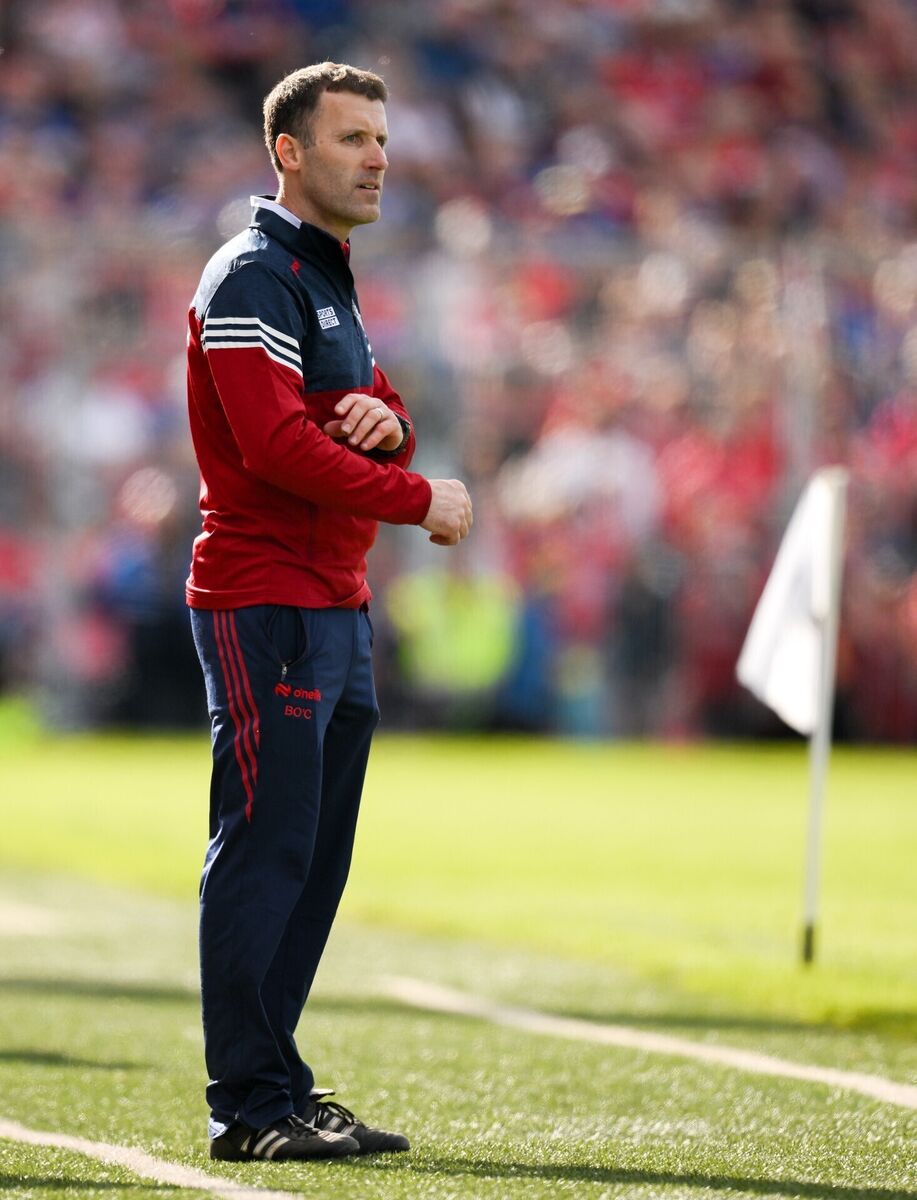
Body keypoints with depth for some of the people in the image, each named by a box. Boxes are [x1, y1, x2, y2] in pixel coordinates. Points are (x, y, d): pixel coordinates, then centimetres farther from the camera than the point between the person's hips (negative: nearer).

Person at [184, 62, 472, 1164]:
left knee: (314, 861, 10)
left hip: (336, 608, 10)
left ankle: (280, 1088, 14)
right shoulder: (254, 278, -10)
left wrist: (387, 420, -3)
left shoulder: (328, 280, 21)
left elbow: (369, 430, 22)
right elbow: (278, 446, -21)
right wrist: (419, 500, -14)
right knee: (263, 852, -10)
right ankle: (249, 1105, -9)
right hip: (263, 605, -10)